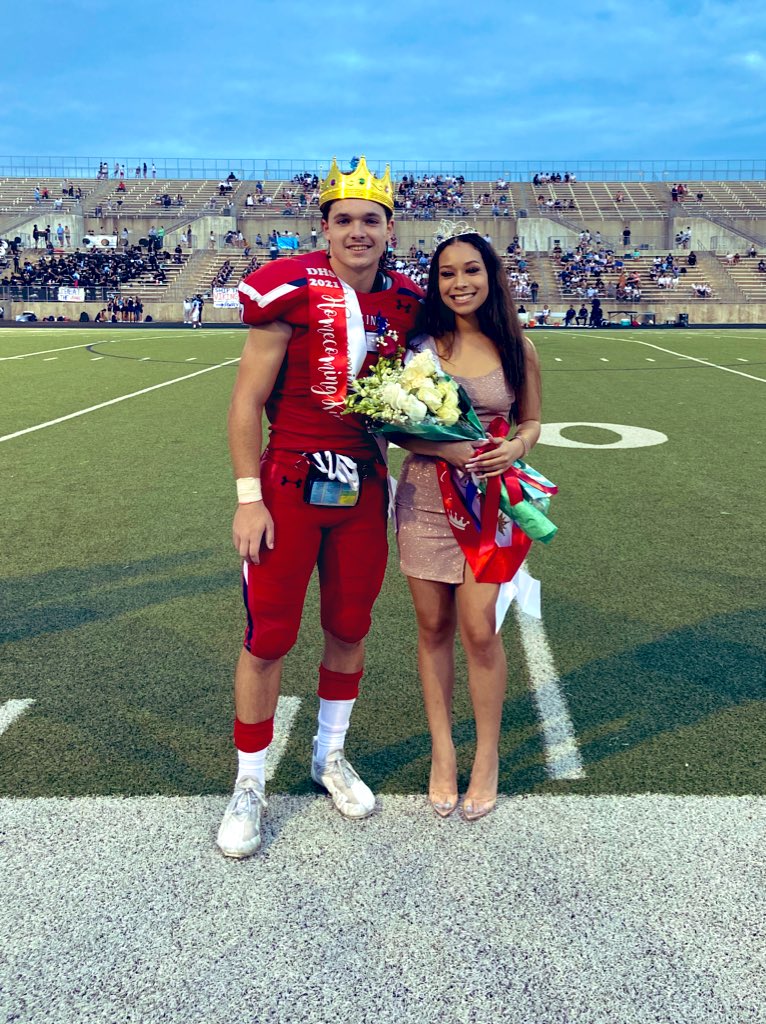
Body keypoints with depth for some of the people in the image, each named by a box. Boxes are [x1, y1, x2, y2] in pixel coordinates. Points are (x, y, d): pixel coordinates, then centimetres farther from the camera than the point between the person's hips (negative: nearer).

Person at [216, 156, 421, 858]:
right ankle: (249, 786, 19)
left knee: (349, 628, 14)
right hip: (289, 484, -4)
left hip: (365, 486, 5)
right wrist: (249, 499, -12)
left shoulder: (405, 304, 4)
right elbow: (248, 401, -9)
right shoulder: (294, 290, -10)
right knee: (269, 637, 1)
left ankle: (330, 755, 36)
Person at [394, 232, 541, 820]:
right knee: (434, 628, 8)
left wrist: (516, 448, -11)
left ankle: (488, 756, 17)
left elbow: (531, 421, 12)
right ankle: (442, 751, 25)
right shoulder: (419, 344, 0)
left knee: (479, 630, -4)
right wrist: (444, 447, -17)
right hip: (424, 498, 1)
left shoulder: (515, 347, 2)